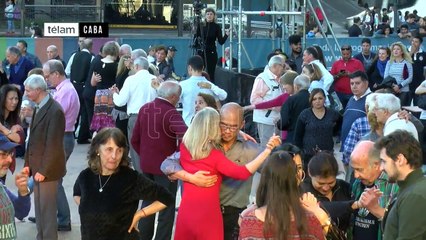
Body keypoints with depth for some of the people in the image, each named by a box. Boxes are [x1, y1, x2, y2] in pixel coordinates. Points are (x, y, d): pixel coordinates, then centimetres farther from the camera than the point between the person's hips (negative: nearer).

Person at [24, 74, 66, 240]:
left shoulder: (55, 110, -20)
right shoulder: (39, 107, 9)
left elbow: (53, 145, -20)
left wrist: (43, 170, -17)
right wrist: (28, 163, 11)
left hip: (47, 169, -9)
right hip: (38, 167, 9)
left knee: (47, 209, 0)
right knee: (39, 208, 16)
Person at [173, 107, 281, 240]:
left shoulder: (184, 147, -1)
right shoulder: (214, 156, -16)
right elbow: (243, 173, -20)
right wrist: (267, 151, -24)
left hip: (185, 211, 5)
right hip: (207, 215, -4)